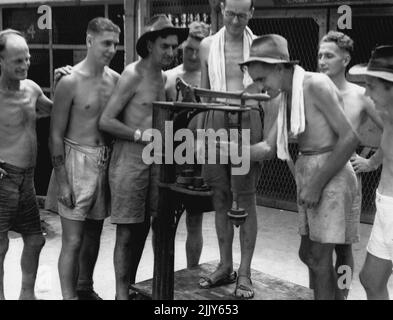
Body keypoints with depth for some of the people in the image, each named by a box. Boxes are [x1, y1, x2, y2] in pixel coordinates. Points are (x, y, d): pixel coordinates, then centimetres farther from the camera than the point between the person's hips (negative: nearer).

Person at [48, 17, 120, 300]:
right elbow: (56, 135, -10)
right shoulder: (71, 82, -11)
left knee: (93, 234, 17)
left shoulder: (116, 79, 5)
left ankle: (85, 289, 34)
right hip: (77, 160, -6)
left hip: (106, 161, 6)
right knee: (73, 240, -4)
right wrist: (62, 181, -13)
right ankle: (69, 296, 5)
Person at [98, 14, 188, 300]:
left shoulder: (162, 76, 13)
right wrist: (139, 134, -18)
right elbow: (105, 121, -13)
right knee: (128, 231, -2)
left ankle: (131, 286, 25)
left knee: (143, 228, 12)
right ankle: (121, 293, 9)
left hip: (154, 160, 7)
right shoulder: (133, 74, -10)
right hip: (129, 161, -7)